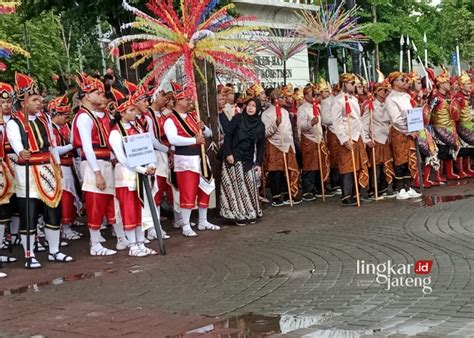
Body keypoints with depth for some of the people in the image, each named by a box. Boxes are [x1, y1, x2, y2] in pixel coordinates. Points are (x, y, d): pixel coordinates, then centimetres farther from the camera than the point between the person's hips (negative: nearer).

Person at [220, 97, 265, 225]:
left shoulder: (260, 125, 6)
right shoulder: (238, 119, -4)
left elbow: (261, 146, 8)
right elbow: (228, 135, -5)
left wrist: (259, 163, 3)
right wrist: (228, 153, -13)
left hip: (249, 160, 3)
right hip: (234, 158, -3)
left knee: (250, 186, 3)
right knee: (236, 186, -2)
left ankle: (250, 213, 16)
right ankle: (238, 214, 4)